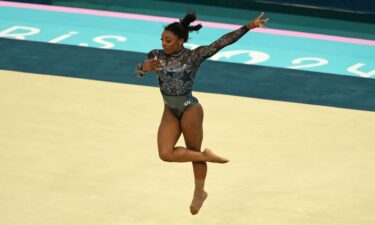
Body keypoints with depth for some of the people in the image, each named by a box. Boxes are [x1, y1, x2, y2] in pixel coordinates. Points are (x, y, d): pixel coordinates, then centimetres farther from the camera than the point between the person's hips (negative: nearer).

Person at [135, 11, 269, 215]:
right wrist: (145, 67, -32)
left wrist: (248, 26, -23)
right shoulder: (157, 55, -3)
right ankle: (205, 156, 15)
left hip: (190, 110, -4)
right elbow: (138, 72, -7)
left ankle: (199, 193, 28)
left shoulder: (193, 56, -13)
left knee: (194, 152, 8)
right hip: (170, 112, 4)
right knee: (165, 154, -6)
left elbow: (221, 42, -17)